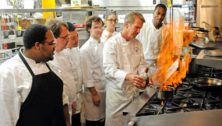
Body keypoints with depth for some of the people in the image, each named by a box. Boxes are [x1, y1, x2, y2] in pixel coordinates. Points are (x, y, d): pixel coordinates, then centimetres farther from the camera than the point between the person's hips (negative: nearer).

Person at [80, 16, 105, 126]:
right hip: (94, 89, -7)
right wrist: (94, 93, -16)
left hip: (105, 88, 7)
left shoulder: (102, 46, 7)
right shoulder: (86, 48, -16)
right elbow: (87, 73, -17)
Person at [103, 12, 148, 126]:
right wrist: (127, 76, -36)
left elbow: (141, 64, 11)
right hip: (117, 91, -5)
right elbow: (109, 69, -21)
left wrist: (143, 77, -10)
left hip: (134, 90, 5)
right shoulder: (112, 43, -13)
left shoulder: (137, 44, 7)